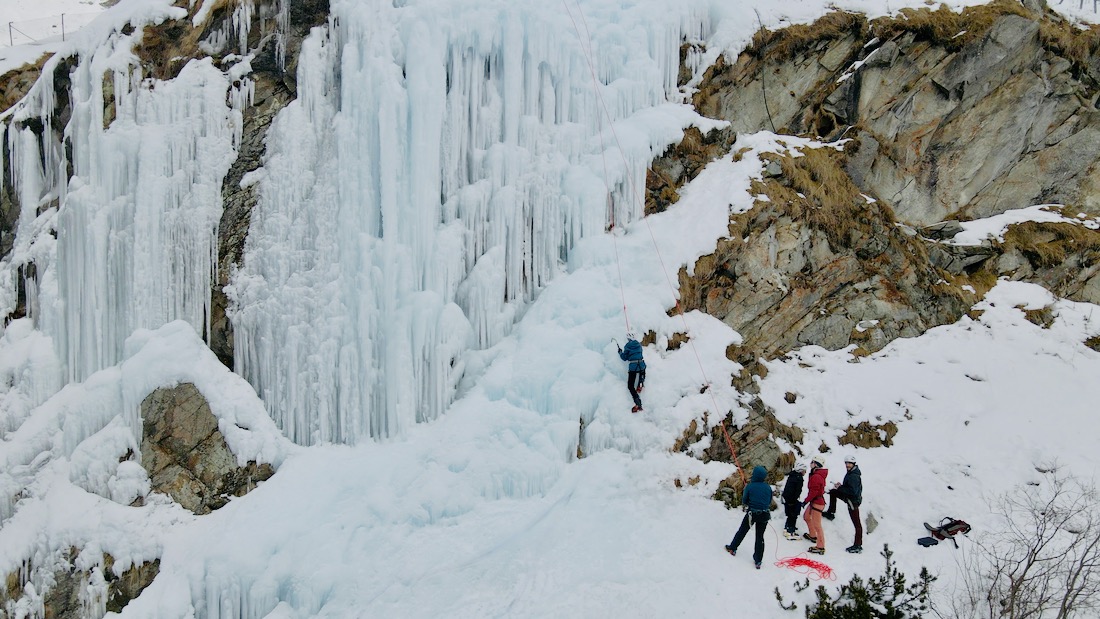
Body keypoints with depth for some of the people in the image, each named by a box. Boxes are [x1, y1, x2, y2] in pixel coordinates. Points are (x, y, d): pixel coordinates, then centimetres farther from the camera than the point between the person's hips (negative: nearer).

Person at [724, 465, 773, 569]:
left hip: (751, 513, -3)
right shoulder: (768, 487, -3)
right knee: (760, 536, 11)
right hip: (764, 515, 3)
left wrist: (744, 490, 11)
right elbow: (770, 502, 7)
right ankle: (758, 561, 13)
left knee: (742, 531, 19)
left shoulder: (750, 486, -13)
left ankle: (732, 548, 35)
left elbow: (744, 501, -3)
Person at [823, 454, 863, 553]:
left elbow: (853, 491, -30)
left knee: (857, 524, -6)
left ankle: (858, 546, -3)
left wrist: (840, 487, -22)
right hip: (849, 497, 10)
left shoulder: (854, 476, -24)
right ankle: (831, 513, 33)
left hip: (853, 500, -10)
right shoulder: (850, 473, 6)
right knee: (833, 492, 23)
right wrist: (841, 486, 1)